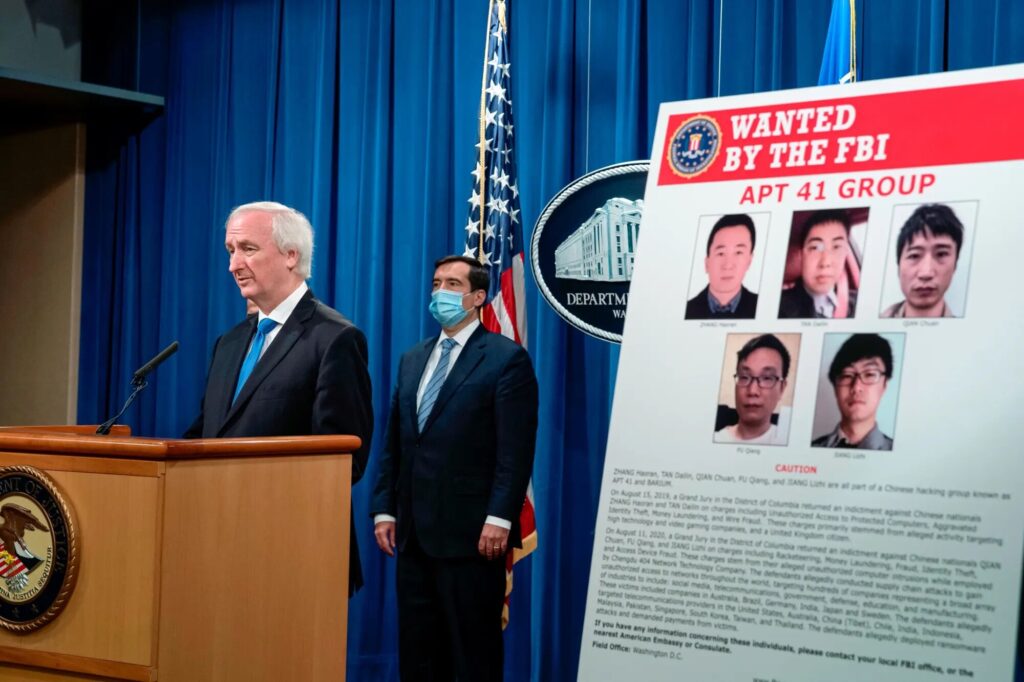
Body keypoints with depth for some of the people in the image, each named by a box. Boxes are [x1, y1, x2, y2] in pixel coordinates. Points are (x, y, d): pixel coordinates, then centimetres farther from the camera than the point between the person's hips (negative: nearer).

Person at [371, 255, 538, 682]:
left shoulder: (507, 358, -4)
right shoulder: (412, 359, 16)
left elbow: (516, 451, -11)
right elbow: (393, 445, 16)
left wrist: (498, 519, -17)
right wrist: (384, 510, 9)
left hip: (471, 534, -6)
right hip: (414, 533, 7)